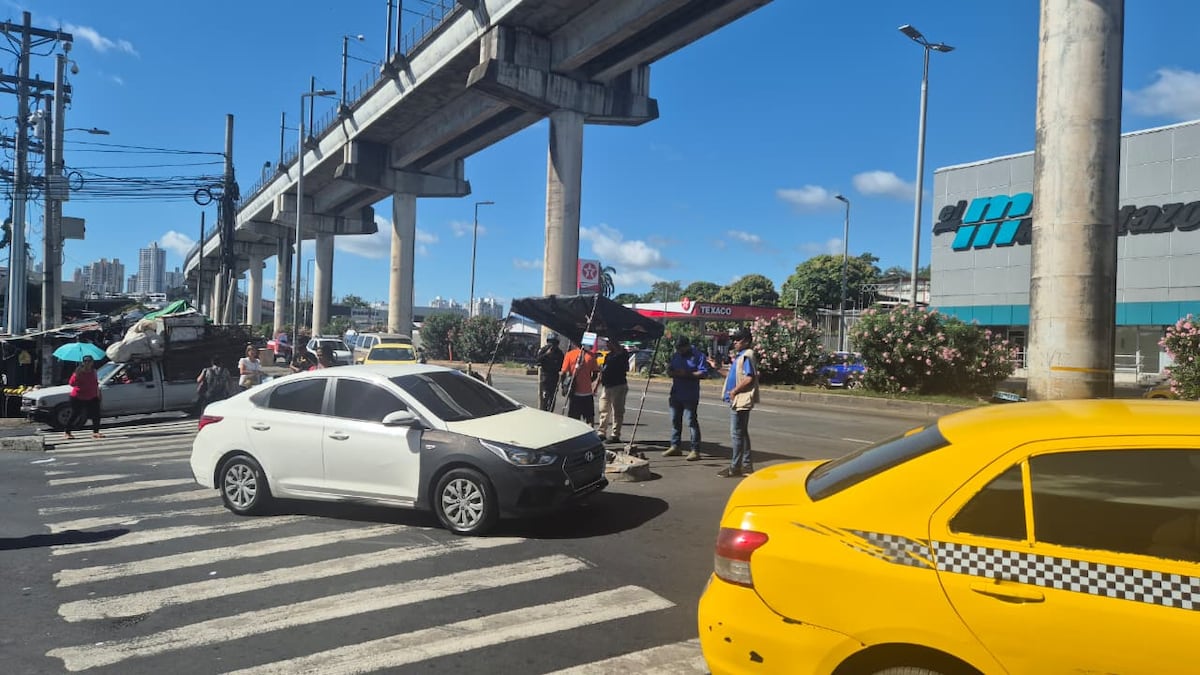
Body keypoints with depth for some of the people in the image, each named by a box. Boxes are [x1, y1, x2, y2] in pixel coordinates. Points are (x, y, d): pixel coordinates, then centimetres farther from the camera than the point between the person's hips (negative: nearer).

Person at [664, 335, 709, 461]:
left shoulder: (698, 356, -7)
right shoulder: (675, 356, 12)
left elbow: (703, 373, -14)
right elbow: (669, 371, 15)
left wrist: (687, 374, -20)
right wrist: (674, 373, -8)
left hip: (690, 396, -7)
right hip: (676, 394, 7)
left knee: (692, 421, -6)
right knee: (675, 421, 13)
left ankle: (695, 450, -3)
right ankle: (675, 447, 24)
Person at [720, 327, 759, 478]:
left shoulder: (747, 356, -15)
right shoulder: (739, 356, 16)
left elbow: (749, 379, -23)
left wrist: (734, 391, -16)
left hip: (741, 400, -10)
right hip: (736, 400, 10)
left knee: (737, 433, -6)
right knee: (742, 433, 14)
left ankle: (735, 467, -1)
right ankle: (746, 465, 20)